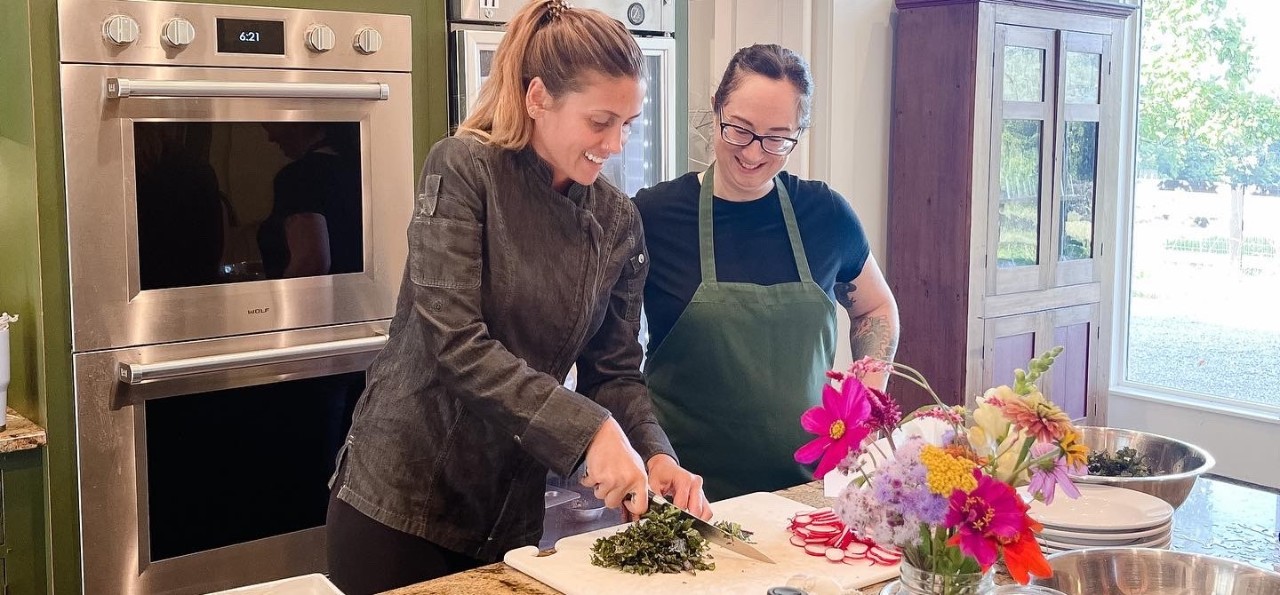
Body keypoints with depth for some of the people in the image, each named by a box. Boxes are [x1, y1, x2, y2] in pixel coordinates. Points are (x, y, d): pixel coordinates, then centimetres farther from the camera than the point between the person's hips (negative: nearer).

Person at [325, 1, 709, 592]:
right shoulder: (464, 168, -13)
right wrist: (588, 430, -28)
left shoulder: (617, 222, 1)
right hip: (405, 494, -4)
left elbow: (615, 370, 5)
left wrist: (655, 456, -14)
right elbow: (454, 339, -22)